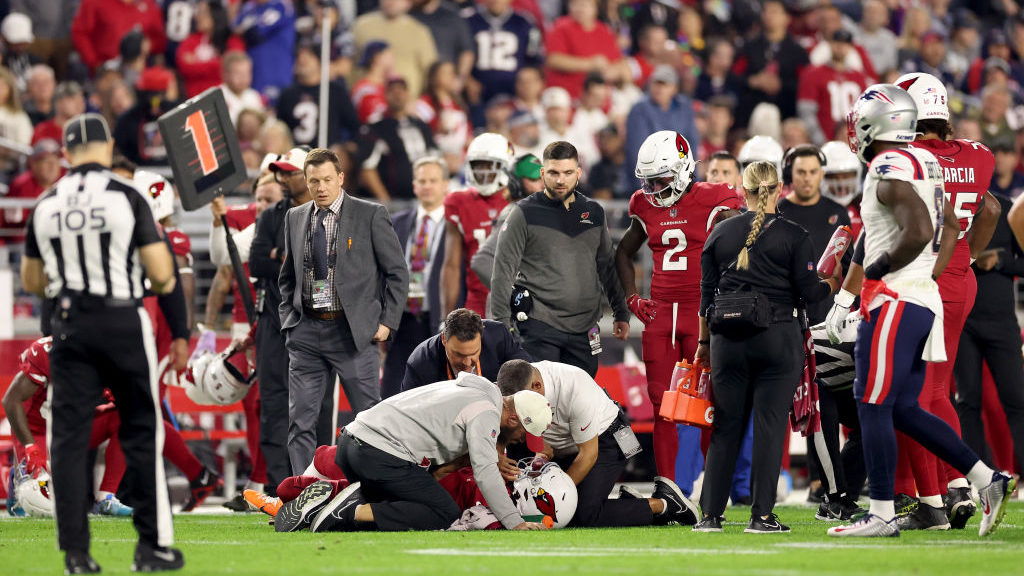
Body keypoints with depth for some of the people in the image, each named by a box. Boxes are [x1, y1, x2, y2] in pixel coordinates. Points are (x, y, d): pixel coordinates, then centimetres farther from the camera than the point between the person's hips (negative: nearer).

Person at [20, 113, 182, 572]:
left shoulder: (46, 206, 3)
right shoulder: (126, 197, -9)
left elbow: (31, 282, 13)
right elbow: (161, 275, -11)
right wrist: (163, 283, 12)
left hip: (69, 325, 3)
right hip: (123, 321, -3)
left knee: (68, 435, 6)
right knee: (141, 432, 7)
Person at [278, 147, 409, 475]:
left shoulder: (370, 215, -2)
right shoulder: (295, 218, 11)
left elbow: (398, 272, 0)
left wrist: (388, 322, -5)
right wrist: (288, 319, 10)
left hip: (352, 331, -4)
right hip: (306, 331, 4)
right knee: (300, 419, 1)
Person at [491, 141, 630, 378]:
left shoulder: (594, 213, 11)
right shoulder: (525, 213, -3)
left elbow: (607, 267, 20)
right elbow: (503, 271, -4)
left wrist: (621, 314, 17)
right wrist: (502, 323, -8)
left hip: (584, 328, 4)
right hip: (539, 327, -4)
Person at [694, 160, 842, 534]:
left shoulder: (720, 233, 6)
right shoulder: (793, 236, -4)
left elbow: (707, 292, 10)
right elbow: (809, 292, -3)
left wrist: (704, 341, 20)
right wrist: (833, 284, 18)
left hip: (728, 338, 3)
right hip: (778, 336, -3)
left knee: (726, 426, 9)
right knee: (770, 425, 0)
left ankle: (710, 514, 9)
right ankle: (761, 515, -2)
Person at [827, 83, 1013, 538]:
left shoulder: (890, 170, -15)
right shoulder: (924, 163, 14)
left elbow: (920, 232, -26)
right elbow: (950, 226, 24)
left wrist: (881, 267, -13)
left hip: (894, 298, -9)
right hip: (925, 297, 9)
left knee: (874, 406, -4)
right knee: (904, 410, 12)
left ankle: (882, 514, -2)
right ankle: (989, 482, 7)